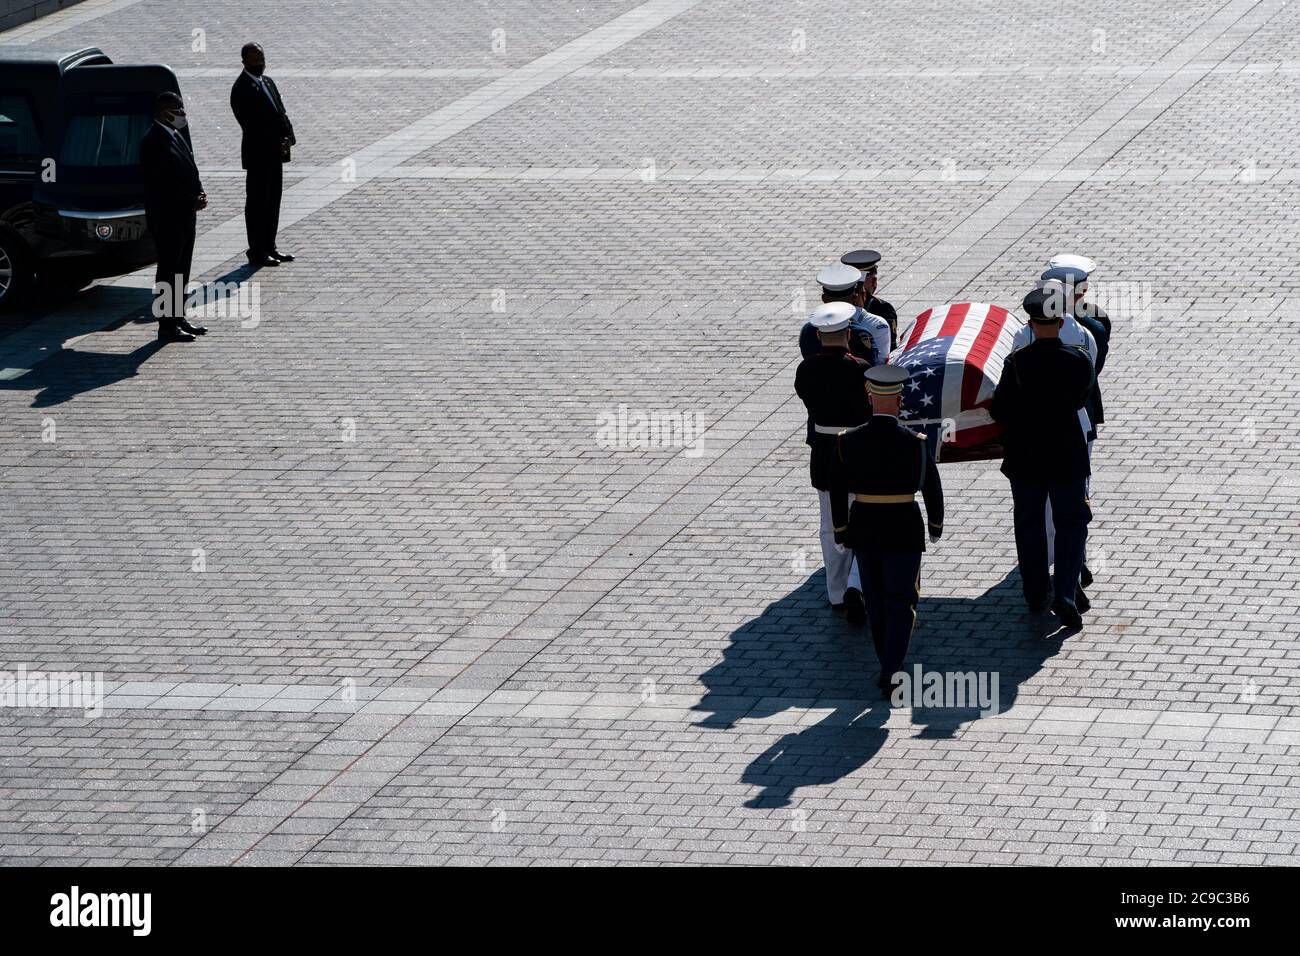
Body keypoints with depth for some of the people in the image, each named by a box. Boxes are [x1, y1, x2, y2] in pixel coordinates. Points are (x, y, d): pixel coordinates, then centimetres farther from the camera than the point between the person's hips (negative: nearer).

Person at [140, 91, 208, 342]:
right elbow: (162, 184, -21)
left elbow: (189, 170, 19)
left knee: (181, 271, 15)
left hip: (185, 215, 9)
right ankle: (167, 326, 1)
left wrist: (199, 194, 0)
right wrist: (192, 200, -19)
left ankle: (178, 319, 24)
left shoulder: (176, 137, 13)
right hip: (166, 218, -9)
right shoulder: (153, 142, -17)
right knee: (168, 271, -4)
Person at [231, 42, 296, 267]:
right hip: (258, 153, -8)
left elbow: (280, 112, 11)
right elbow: (250, 124, -19)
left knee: (273, 201, 14)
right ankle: (256, 252, 3)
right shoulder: (242, 89, -14)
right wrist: (278, 142, -20)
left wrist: (289, 134, -7)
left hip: (275, 152, 8)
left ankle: (269, 247, 22)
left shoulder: (267, 82, 13)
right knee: (257, 203, -2)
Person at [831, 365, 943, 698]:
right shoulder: (915, 443, -13)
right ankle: (890, 674, -8)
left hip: (863, 529, 3)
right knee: (901, 602, 5)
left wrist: (841, 530, 11)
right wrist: (936, 524, 15)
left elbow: (837, 491, -3)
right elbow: (931, 488, -3)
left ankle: (890, 667, 30)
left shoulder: (848, 442, -8)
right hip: (904, 530, -3)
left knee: (876, 602, 18)